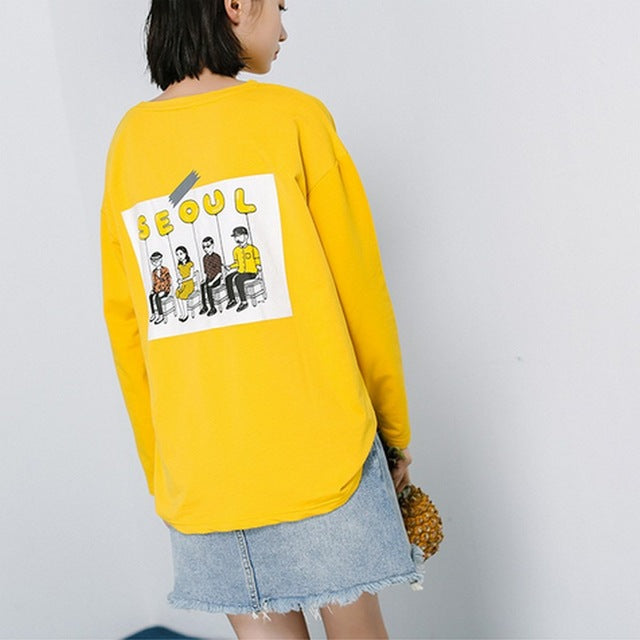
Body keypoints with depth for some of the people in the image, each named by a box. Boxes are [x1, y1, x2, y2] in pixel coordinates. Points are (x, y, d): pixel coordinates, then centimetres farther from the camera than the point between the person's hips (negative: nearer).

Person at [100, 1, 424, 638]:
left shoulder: (127, 140, 8)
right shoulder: (294, 116, -4)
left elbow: (123, 326, 10)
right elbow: (360, 290, -3)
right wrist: (394, 427, 10)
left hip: (195, 473, 4)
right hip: (319, 452, -4)